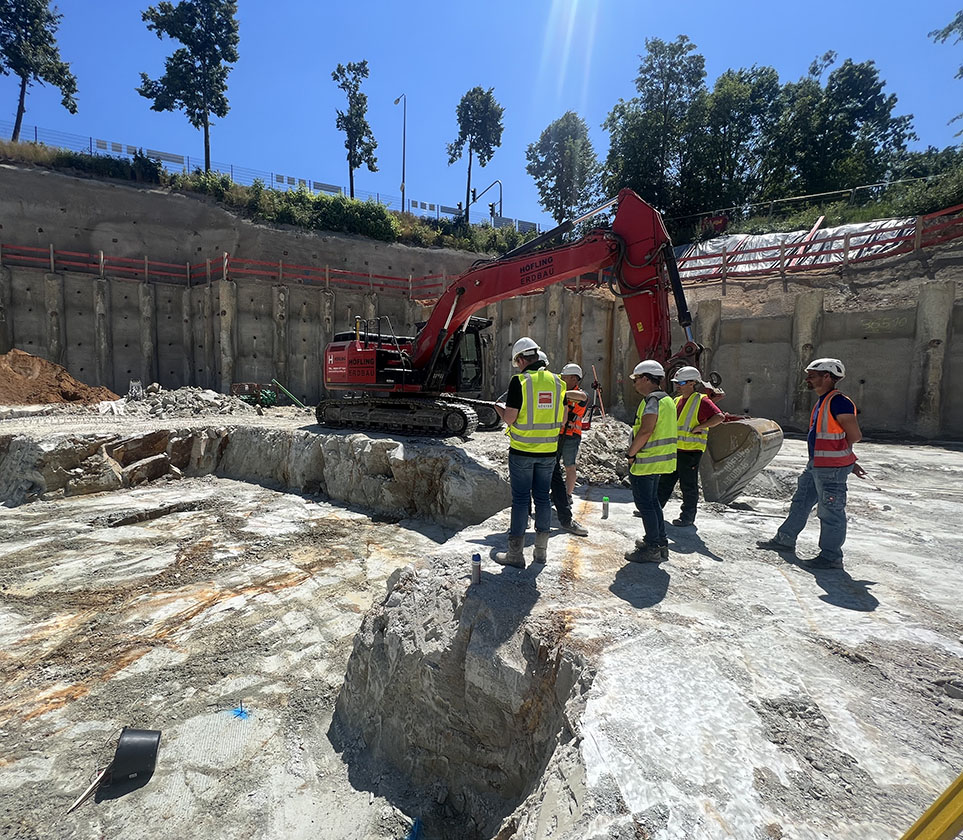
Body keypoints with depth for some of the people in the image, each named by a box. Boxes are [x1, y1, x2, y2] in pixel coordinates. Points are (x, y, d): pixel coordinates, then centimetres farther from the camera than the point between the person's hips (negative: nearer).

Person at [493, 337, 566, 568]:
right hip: (549, 451, 5)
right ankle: (541, 550, 23)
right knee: (542, 497, 13)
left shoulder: (519, 381, -11)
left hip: (522, 450, -5)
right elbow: (562, 419, 10)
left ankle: (515, 554, 10)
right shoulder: (556, 381, 5)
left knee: (520, 499, 2)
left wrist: (498, 408, 7)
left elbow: (509, 419, -13)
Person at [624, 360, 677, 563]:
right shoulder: (667, 399, 16)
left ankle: (652, 548, 4)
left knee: (644, 503, -2)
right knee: (652, 501, 19)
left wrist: (631, 453, -15)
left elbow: (645, 431, -25)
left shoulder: (652, 400, -16)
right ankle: (660, 543, 27)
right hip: (659, 460, 10)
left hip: (646, 461, -10)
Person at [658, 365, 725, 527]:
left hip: (690, 451, -8)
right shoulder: (677, 401, 13)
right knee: (665, 481, 15)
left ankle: (688, 517, 17)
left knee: (688, 486, 4)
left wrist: (699, 427, -20)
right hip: (674, 449, 8)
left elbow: (720, 417, -23)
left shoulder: (701, 401, -11)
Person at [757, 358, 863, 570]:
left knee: (830, 513, 1)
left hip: (832, 469, -10)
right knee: (800, 503, 19)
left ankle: (831, 557, 14)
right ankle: (785, 539, 32)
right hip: (815, 466, 10)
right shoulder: (822, 402, 13)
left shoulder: (839, 402, -18)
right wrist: (850, 461, 19)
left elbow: (855, 436, -17)